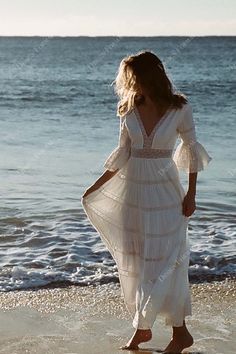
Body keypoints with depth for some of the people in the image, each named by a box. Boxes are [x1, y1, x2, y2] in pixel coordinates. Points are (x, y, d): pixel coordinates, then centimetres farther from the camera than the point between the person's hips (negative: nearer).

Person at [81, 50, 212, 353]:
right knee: (133, 262, 9)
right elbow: (122, 155, 6)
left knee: (165, 262, -2)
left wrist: (191, 194, -3)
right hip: (132, 190, 4)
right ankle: (142, 327, 23)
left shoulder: (179, 108, -9)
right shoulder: (129, 109, 0)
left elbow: (191, 149, 0)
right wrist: (94, 188, 6)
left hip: (165, 192, -4)